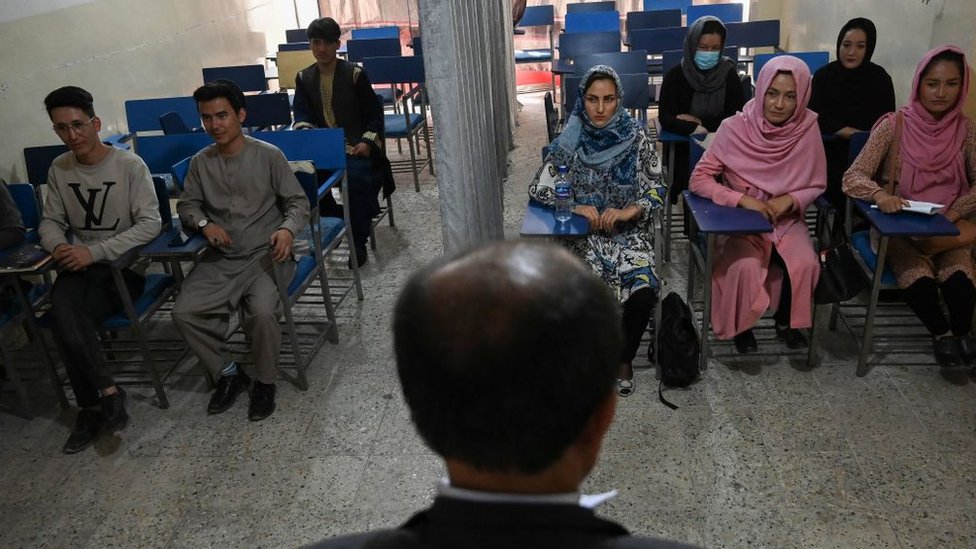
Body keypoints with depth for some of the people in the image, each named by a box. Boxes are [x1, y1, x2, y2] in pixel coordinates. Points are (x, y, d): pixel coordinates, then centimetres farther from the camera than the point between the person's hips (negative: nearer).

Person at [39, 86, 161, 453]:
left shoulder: (130, 166, -8)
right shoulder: (58, 169, 9)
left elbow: (150, 224, -14)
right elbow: (51, 222, 16)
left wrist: (95, 251, -22)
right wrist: (58, 246, -9)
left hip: (124, 266, -4)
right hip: (79, 265, 4)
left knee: (65, 317, -26)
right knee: (64, 309, -28)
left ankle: (92, 404, -11)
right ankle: (107, 391, -17)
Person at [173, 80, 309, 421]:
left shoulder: (268, 155, -5)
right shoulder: (200, 162, 6)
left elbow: (298, 201, -2)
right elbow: (186, 205, 16)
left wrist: (288, 229, -23)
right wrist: (204, 223, -7)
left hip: (266, 255, -4)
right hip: (220, 258, 4)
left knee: (261, 312, -30)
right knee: (184, 313, -16)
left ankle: (265, 381, -2)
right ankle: (228, 374, 8)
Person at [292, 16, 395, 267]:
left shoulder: (355, 74, -1)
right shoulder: (303, 78, 11)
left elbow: (375, 114, 1)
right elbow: (302, 114, 6)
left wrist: (367, 142, -14)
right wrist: (305, 134, -16)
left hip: (355, 147, -3)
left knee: (356, 176, -33)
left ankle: (359, 242, -18)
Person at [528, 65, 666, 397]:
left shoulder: (637, 139, -2)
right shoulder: (569, 140, -2)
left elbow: (657, 190, 1)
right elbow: (538, 188, -2)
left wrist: (629, 210, -18)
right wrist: (575, 207, -17)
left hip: (629, 230, 0)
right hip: (584, 232, 0)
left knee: (643, 292, -26)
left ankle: (624, 358, 3)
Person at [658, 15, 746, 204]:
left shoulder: (728, 74, 1)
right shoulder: (675, 76, -3)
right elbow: (665, 118, -11)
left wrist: (702, 123, -13)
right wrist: (696, 130, -27)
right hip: (687, 147, -1)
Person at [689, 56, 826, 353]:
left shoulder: (807, 129, -10)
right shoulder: (735, 128, -16)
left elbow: (817, 185, 2)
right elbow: (699, 179, -12)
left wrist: (791, 200, -19)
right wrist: (742, 199, -24)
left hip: (787, 219, 2)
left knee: (806, 264, -25)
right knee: (746, 266, -30)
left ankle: (786, 321, 7)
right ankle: (741, 325, 2)